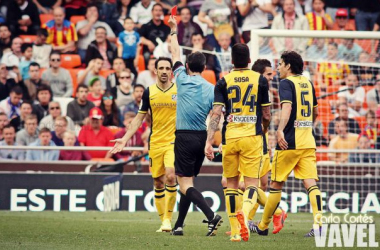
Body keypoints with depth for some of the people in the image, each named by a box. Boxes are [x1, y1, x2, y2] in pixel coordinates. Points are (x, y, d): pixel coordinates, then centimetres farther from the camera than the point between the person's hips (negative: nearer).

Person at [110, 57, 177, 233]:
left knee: (170, 176, -21)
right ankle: (163, 221, 15)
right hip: (155, 143, 3)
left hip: (174, 141, -3)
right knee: (158, 183, 5)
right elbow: (139, 118, 12)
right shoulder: (149, 92, 6)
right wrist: (125, 139, 6)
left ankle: (168, 218, -11)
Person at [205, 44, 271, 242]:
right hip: (252, 137, -1)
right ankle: (244, 212, -32)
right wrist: (264, 129, 30)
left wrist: (209, 142, -8)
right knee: (251, 183, 0)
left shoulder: (224, 82, 3)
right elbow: (266, 115, 8)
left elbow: (216, 114, -6)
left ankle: (235, 231, 11)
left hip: (230, 138, 1)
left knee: (231, 184, 11)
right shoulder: (260, 80, 4)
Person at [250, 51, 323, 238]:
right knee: (311, 183, -3)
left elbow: (287, 107, -23)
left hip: (289, 142, -6)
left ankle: (263, 226, 17)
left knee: (276, 184, 6)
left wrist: (280, 130, -34)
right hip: (308, 142, 6)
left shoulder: (286, 83, -6)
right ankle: (318, 223, -21)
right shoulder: (308, 83, 16)